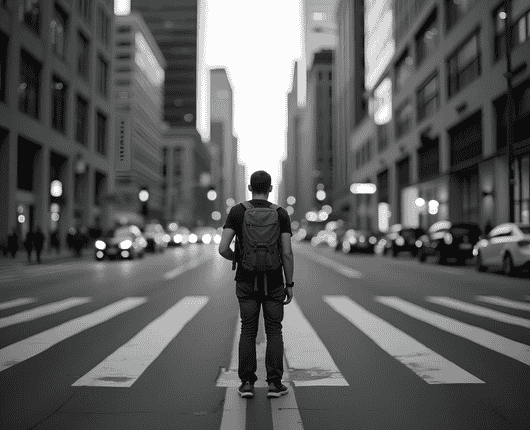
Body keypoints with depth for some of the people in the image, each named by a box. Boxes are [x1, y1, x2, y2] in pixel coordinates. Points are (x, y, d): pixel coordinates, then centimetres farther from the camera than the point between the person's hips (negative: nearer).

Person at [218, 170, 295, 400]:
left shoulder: (237, 211, -3)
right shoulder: (281, 214, -4)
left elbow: (223, 248, -11)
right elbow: (287, 253, -10)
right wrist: (290, 284, -1)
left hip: (247, 282, 1)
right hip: (273, 282, 0)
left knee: (248, 331, 7)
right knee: (274, 331, 7)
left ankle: (247, 383, 6)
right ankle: (274, 383, 6)